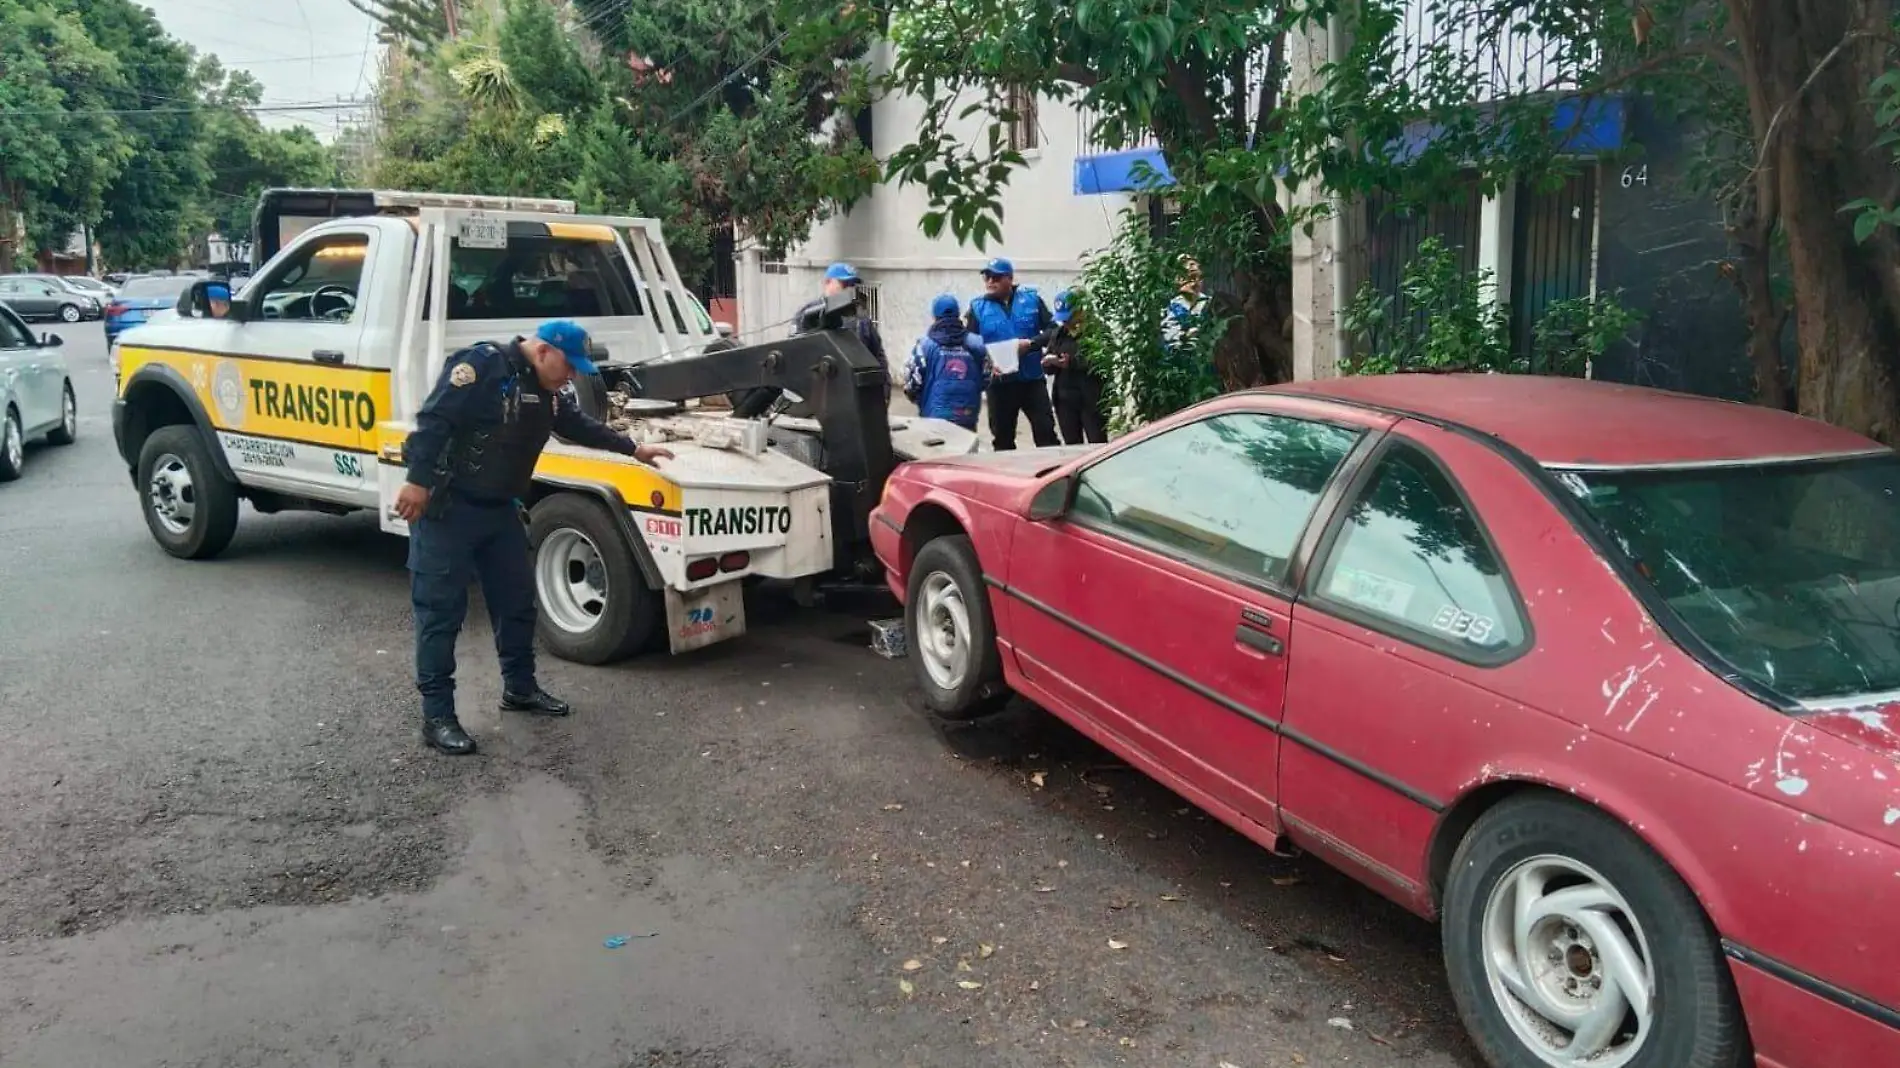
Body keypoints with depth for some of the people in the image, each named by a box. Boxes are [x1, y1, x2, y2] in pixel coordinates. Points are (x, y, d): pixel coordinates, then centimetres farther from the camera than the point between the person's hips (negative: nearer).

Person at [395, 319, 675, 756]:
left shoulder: (549, 391, 9)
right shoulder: (483, 365, -19)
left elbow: (578, 425, 26)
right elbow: (434, 419, -24)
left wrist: (632, 448, 29)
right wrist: (419, 482, -29)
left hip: (499, 508, 9)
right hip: (446, 507, -9)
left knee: (517, 600, 15)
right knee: (441, 610, -4)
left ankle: (519, 687, 32)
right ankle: (437, 716, 1)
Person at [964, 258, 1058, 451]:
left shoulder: (1031, 298, 1)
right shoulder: (978, 307, 1)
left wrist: (1031, 343, -17)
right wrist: (987, 358, -18)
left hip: (1032, 379, -1)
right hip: (999, 382, 1)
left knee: (1046, 431, 1)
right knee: (1002, 437, 11)